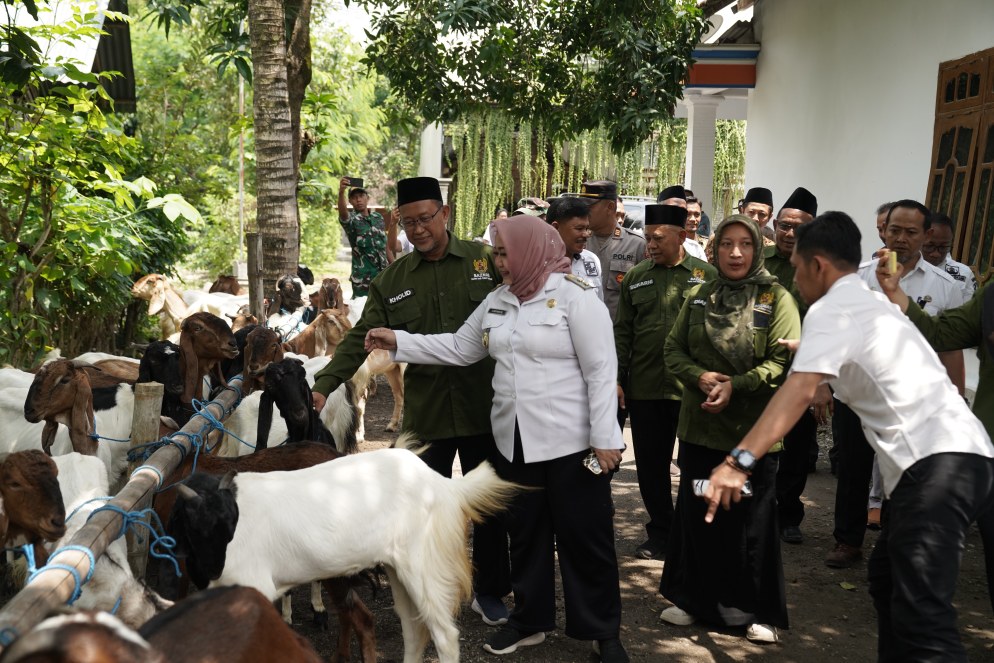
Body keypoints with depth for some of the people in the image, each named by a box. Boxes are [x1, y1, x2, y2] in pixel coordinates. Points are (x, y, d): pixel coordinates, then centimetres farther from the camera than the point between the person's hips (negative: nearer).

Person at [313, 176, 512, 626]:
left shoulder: (486, 261, -2)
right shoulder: (392, 280, 4)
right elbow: (361, 337, 1)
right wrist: (323, 385, -9)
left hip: (484, 408, -1)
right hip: (425, 414, 2)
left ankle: (489, 591, 29)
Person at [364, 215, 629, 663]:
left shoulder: (574, 296, -11)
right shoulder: (497, 301, 9)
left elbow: (601, 370, -14)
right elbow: (459, 349, 16)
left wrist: (605, 438, -17)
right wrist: (399, 342, 10)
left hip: (570, 442, -6)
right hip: (514, 442, 7)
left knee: (585, 538, 3)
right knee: (525, 533, 17)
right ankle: (529, 620, 32)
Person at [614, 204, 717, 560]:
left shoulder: (707, 275, -1)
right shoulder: (635, 277, 9)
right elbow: (622, 331, 10)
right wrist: (617, 379, 4)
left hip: (692, 388, -3)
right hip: (644, 388, 3)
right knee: (650, 464, 10)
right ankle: (660, 532, 24)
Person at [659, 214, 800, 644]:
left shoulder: (776, 298, -4)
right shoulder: (698, 297, 8)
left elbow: (785, 360, -11)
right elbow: (674, 350, 7)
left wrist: (736, 385, -21)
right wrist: (700, 377, -13)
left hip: (754, 430, -4)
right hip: (699, 426, 4)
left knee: (753, 522, 5)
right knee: (695, 513, 13)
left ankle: (759, 611, 21)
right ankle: (692, 598, 29)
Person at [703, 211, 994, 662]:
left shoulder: (831, 308, -4)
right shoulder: (872, 302, 25)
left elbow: (801, 389, -20)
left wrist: (739, 460, -27)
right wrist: (811, 351, 65)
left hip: (937, 462, -10)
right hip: (957, 455, 10)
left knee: (921, 613, -16)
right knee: (887, 579, 22)